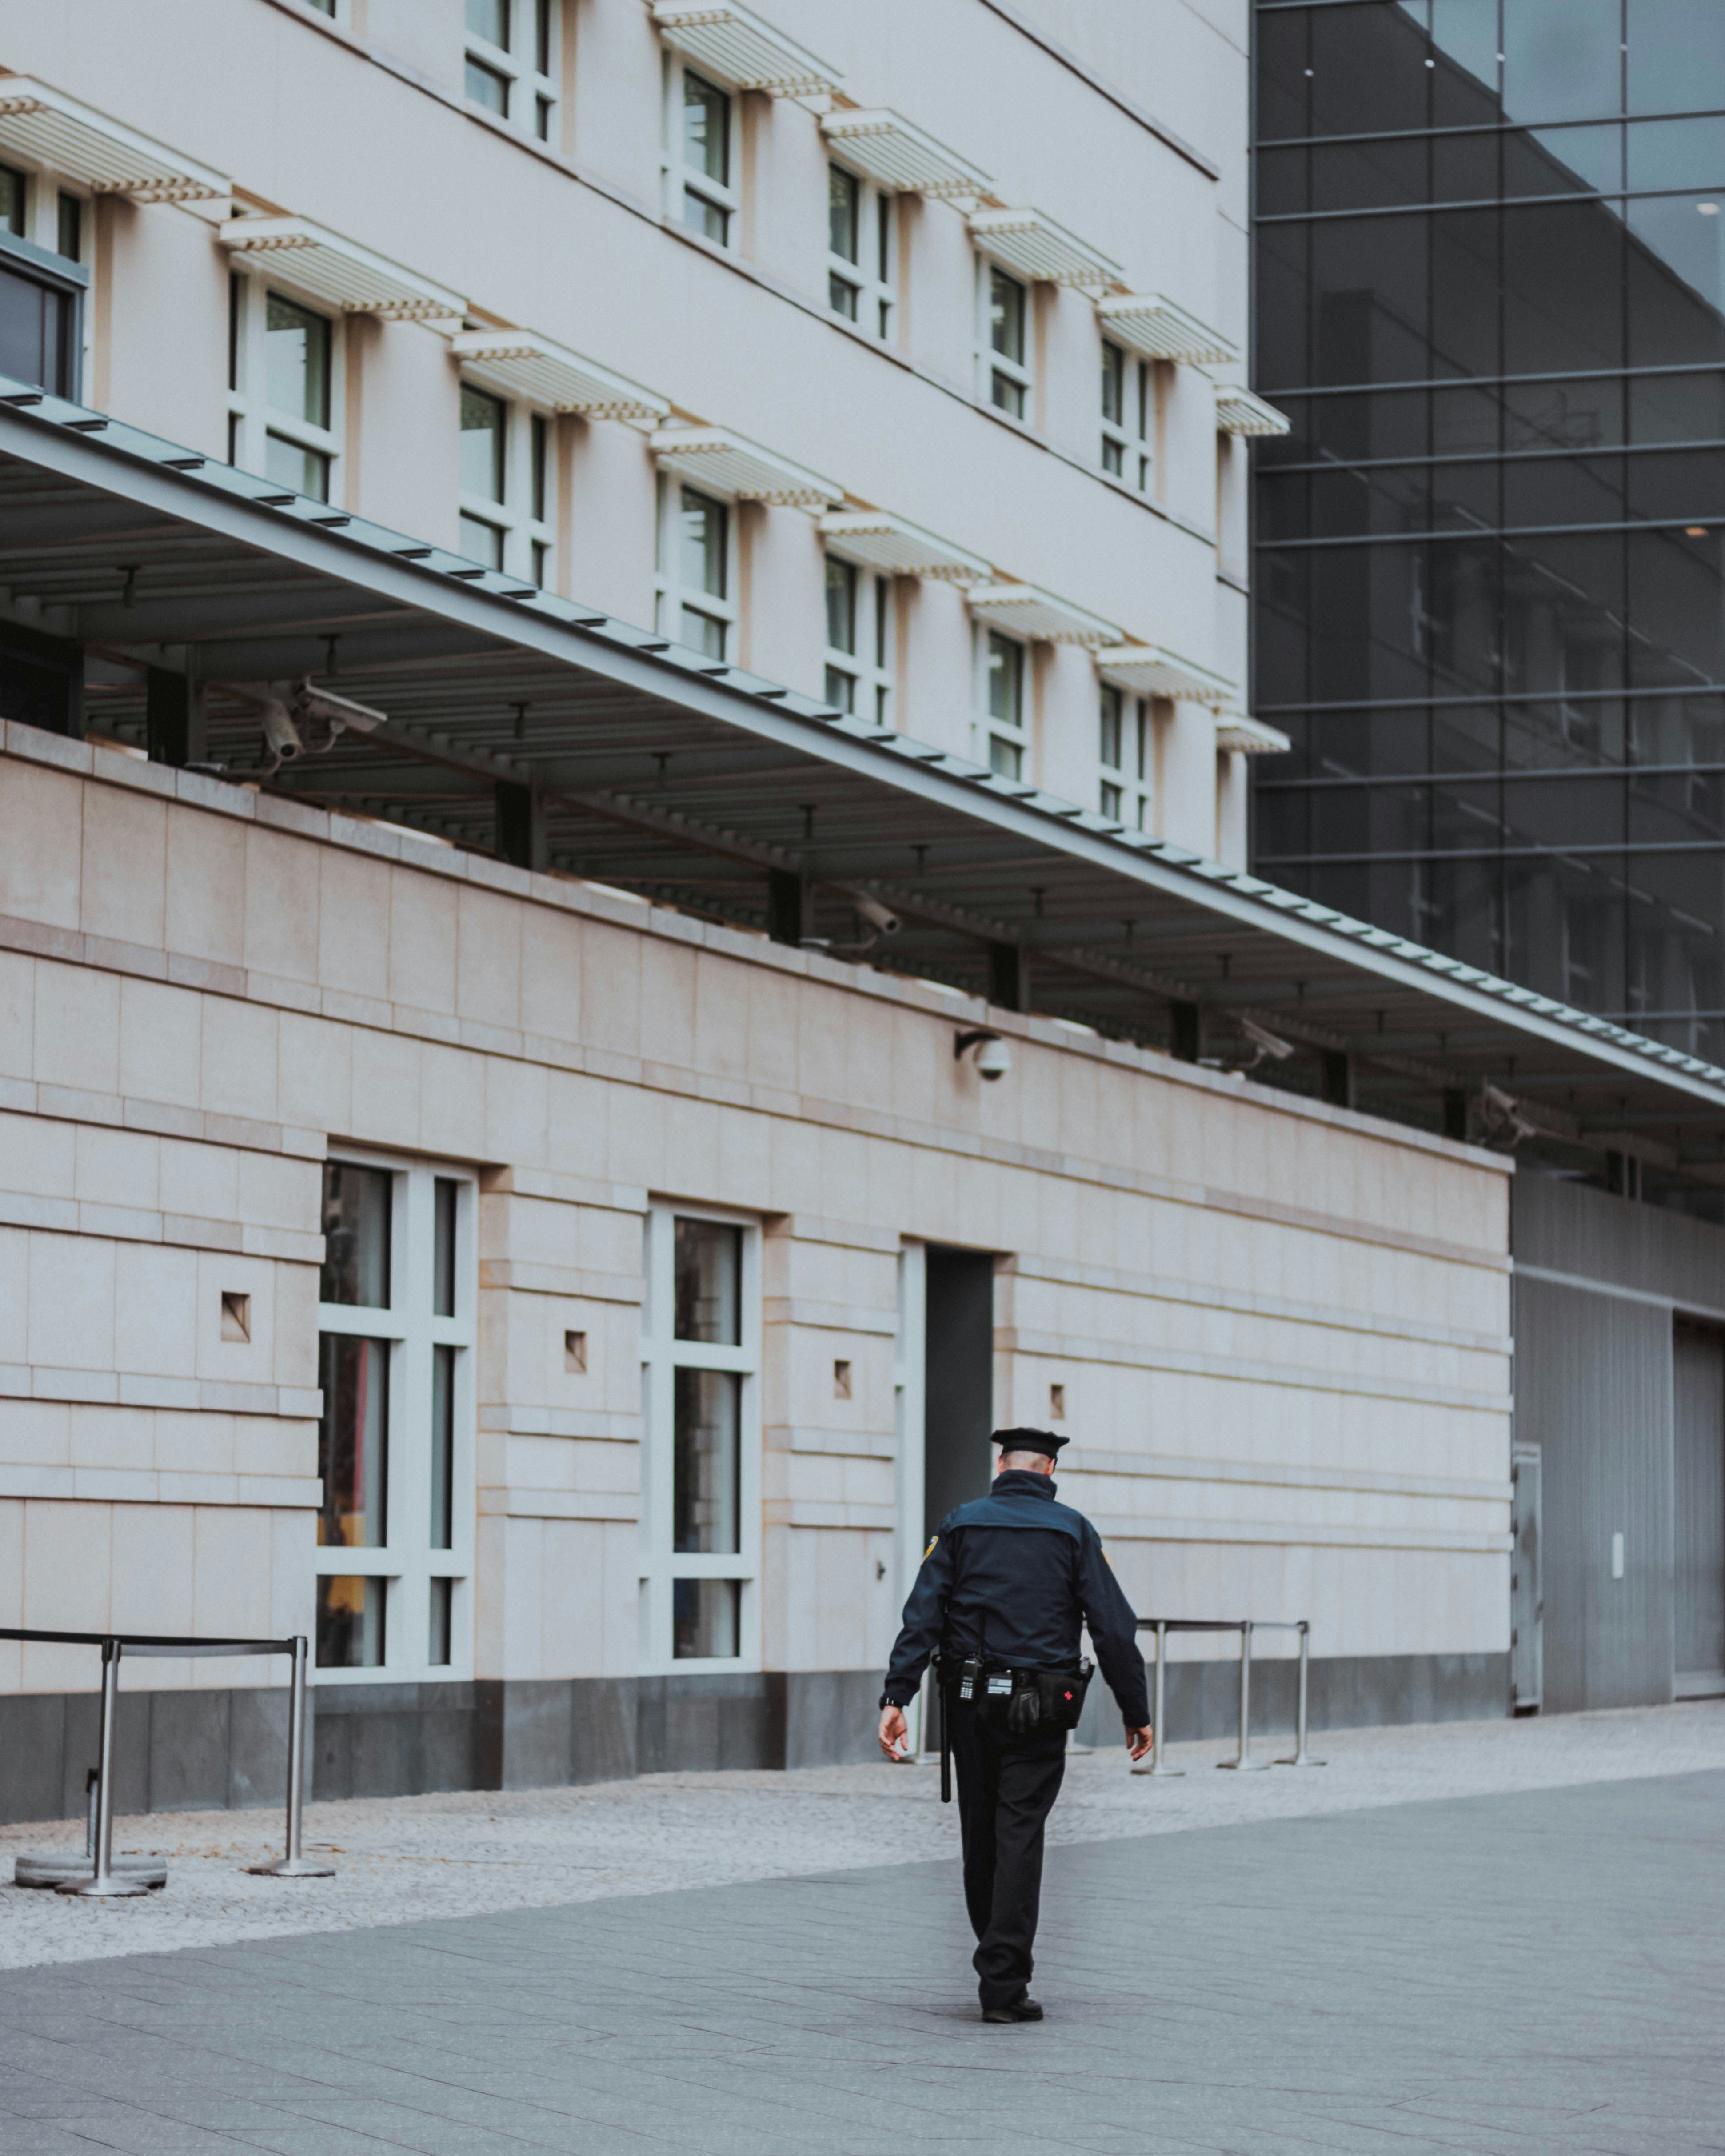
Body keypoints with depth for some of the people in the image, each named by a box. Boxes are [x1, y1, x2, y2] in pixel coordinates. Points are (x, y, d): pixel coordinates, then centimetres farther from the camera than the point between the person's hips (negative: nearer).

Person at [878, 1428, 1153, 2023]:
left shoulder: (961, 1526, 4)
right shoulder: (1072, 1531, 0)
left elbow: (923, 1616, -5)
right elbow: (1114, 1628, -3)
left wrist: (896, 1696, -10)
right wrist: (1136, 1713, 4)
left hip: (970, 1704, 2)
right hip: (1039, 1708, -2)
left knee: (980, 1835, 14)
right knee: (1019, 1836, -3)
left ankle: (999, 1962, 26)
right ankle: (1004, 1985, -10)